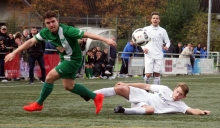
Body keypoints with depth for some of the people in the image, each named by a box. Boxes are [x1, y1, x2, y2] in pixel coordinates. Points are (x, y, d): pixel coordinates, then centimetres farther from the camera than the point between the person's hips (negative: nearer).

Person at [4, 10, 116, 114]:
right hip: (64, 59, 8)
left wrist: (106, 40, -36)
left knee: (49, 77, -11)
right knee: (68, 86, 12)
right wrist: (14, 53, -3)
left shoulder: (66, 30, -29)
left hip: (73, 60, -8)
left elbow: (87, 34, -31)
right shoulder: (45, 33, -9)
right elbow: (31, 42, 0)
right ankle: (96, 97, 24)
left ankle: (39, 104, 8)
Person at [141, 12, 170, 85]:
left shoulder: (162, 31, 8)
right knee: (148, 74, -9)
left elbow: (168, 41, 14)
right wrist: (143, 48, -6)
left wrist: (167, 46, -8)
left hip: (159, 56, 1)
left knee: (157, 74, 0)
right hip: (149, 55, -1)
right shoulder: (146, 29, 6)